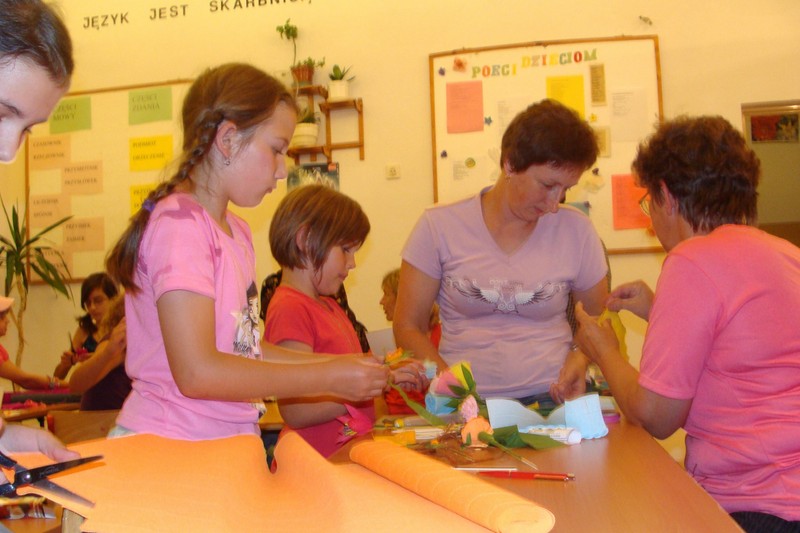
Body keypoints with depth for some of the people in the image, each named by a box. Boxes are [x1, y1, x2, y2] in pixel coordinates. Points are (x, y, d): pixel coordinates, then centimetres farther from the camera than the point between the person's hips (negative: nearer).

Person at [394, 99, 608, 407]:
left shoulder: (576, 230, 6)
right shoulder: (438, 226, 0)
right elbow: (408, 328, 3)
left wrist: (581, 358, -2)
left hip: (552, 399, 2)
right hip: (466, 404, -1)